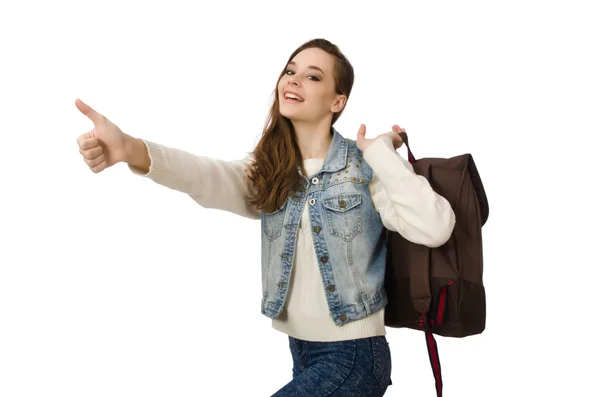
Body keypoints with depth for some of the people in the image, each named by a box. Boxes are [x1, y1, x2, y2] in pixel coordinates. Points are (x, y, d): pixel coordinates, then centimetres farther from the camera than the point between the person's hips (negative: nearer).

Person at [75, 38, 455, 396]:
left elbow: (435, 228, -25)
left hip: (352, 355, -5)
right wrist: (131, 149, -38)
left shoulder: (366, 167, -10)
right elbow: (210, 177, -20)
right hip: (299, 350, 5)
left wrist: (381, 150, -18)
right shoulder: (269, 170, 2)